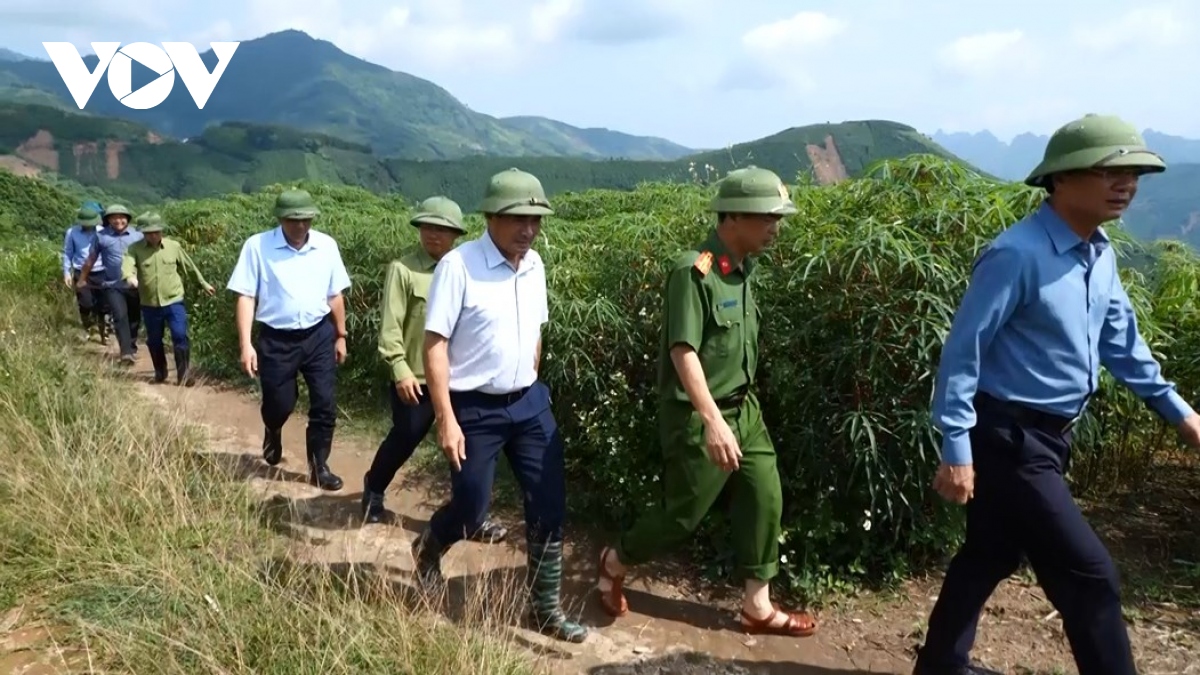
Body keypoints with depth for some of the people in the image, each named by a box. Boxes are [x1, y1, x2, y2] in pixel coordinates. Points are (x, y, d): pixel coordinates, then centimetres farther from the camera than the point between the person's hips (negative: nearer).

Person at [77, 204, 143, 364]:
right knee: (120, 317, -15)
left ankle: (132, 348, 27)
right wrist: (82, 279, 15)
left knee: (135, 318, 11)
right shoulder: (100, 236, 1)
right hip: (112, 285, -2)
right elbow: (91, 259, 9)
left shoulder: (137, 235, 5)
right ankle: (126, 352, -19)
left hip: (135, 285, 2)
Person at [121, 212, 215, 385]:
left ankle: (183, 374, -2)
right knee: (154, 341, 14)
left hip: (174, 301, -1)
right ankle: (160, 372, 33)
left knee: (180, 336, -11)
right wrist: (129, 276, -47)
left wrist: (204, 284, 22)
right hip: (150, 304, 1)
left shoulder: (173, 246, 0)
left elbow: (190, 266, 12)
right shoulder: (135, 249, -4)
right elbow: (127, 263, -24)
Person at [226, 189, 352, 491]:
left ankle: (319, 466, 18)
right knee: (279, 404, 11)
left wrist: (340, 336, 12)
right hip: (276, 339, -2)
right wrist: (246, 344, -14)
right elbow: (246, 296, -9)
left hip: (319, 335, 2)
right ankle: (272, 434, 48)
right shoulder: (257, 246, -11)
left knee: (325, 404, 1)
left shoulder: (326, 245, -2)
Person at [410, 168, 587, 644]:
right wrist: (446, 420, -18)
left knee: (550, 507, 4)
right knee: (472, 509, 5)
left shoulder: (534, 265, 3)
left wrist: (531, 387, 17)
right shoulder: (458, 266, -16)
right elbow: (435, 345, -16)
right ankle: (429, 548, 40)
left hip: (529, 402, 6)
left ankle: (545, 608, 20)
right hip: (474, 408, -5)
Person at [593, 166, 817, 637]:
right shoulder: (693, 271, -21)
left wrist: (735, 411, 20)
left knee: (765, 502, 9)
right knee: (683, 514, 5)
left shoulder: (742, 268, 6)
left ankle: (757, 608, 24)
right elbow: (683, 352, -26)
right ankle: (614, 563, 31)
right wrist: (712, 421, -32)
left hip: (744, 408, 8)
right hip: (699, 417, -8)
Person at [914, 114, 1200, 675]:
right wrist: (956, 449, -22)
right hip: (1007, 439, -9)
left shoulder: (1100, 255, 7)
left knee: (990, 555, 19)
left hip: (1047, 436, 9)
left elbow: (1121, 340, 19)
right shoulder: (1017, 255, -21)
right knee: (1088, 575, -2)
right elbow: (963, 351, -21)